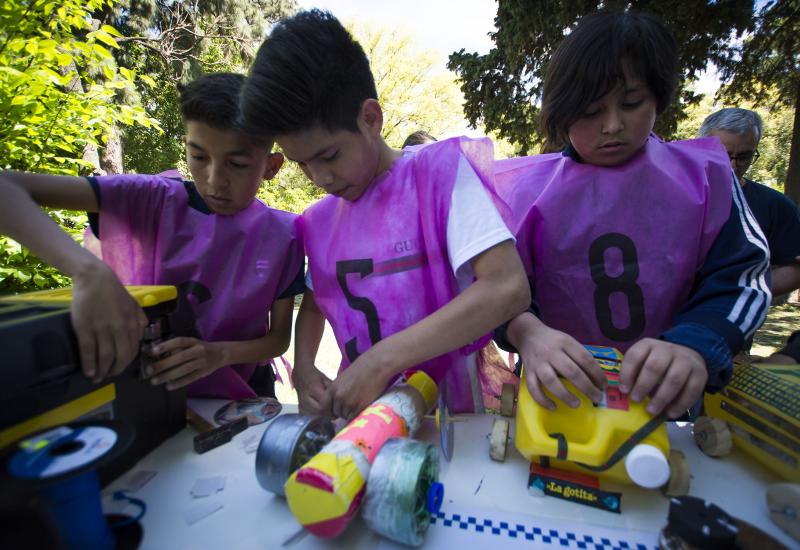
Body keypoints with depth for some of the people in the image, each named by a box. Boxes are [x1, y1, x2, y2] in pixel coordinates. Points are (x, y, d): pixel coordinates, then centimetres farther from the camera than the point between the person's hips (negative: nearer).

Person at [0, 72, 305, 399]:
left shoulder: (282, 235, -11)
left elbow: (280, 337, -5)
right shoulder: (151, 200, -12)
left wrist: (221, 354, -24)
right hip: (141, 393, 1)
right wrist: (90, 271, -38)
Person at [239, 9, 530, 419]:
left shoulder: (440, 170, -11)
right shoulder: (318, 220, 4)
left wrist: (379, 361, -23)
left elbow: (508, 288, -22)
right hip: (361, 410, 4)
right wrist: (303, 369, -2)